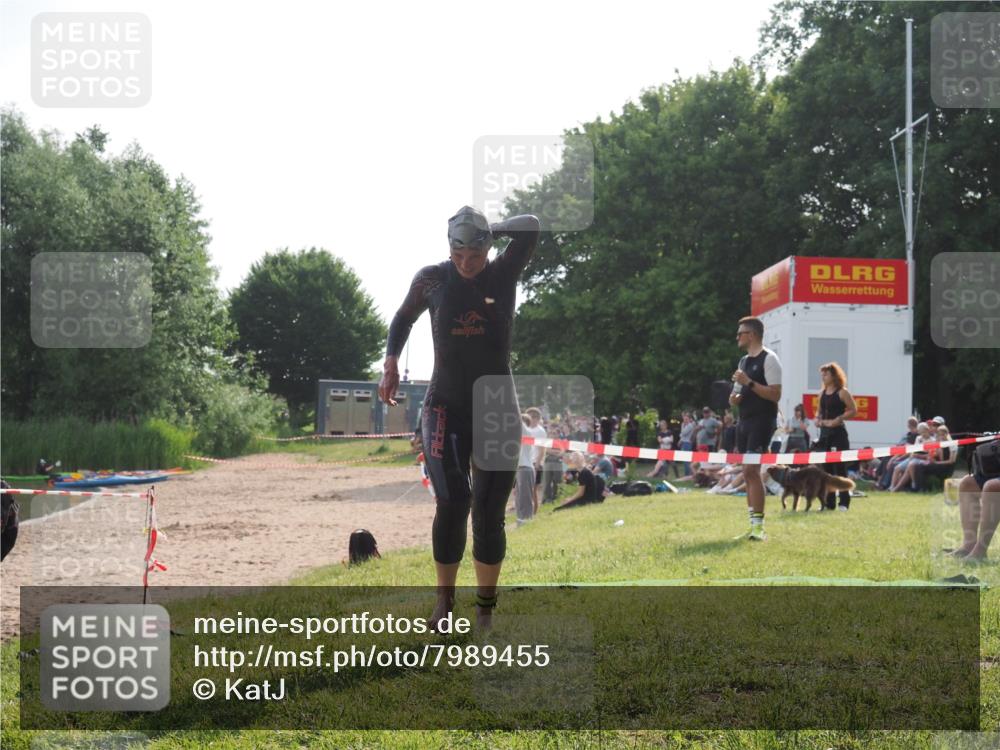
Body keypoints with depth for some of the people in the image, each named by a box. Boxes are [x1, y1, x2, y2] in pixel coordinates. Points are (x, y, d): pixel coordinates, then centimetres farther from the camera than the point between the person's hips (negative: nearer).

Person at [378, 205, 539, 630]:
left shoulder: (504, 274, -3)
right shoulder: (432, 279, -1)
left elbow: (530, 226, -14)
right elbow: (404, 318, 15)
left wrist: (487, 232, -5)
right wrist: (391, 363, 4)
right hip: (445, 407, 0)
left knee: (489, 511, -1)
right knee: (452, 501, -14)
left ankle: (485, 610, 9)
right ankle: (444, 600, 0)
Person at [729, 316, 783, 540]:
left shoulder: (768, 359, -8)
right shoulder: (744, 361, 19)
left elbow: (775, 394, -17)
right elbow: (736, 397, 26)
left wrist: (749, 383, -20)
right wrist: (734, 397, 3)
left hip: (761, 421, -9)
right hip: (744, 421, 9)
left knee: (752, 470, -17)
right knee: (747, 473, 7)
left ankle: (758, 526, -17)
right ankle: (752, 524, 11)